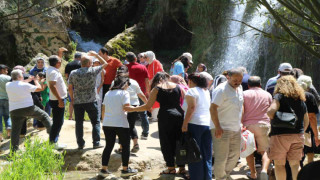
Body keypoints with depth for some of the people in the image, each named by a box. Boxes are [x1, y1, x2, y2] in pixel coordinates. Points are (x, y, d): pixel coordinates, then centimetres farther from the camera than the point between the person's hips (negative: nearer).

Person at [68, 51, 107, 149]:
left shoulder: (73, 73, -1)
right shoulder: (93, 71, -7)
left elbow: (70, 87, 2)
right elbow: (104, 63, 6)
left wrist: (72, 99, 14)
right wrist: (96, 55, 16)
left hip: (77, 102, 2)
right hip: (91, 101, -2)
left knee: (79, 123, 9)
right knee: (95, 122, 8)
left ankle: (80, 144, 9)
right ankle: (96, 142, 6)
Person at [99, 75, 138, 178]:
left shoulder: (108, 94, 14)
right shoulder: (124, 93, -5)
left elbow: (103, 109, 15)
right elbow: (126, 107, -17)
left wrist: (104, 120, 23)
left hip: (107, 123, 6)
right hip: (121, 124, -6)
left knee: (109, 146, 11)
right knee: (125, 146, 7)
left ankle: (104, 169, 8)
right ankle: (125, 170, 10)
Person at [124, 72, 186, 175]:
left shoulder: (157, 89, 1)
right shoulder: (178, 87, 10)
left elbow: (148, 106, -1)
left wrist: (133, 109, 9)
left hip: (165, 117, -4)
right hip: (179, 115, 4)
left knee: (166, 143, 6)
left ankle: (171, 168, 8)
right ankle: (182, 168, 14)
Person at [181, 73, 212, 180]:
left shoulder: (191, 91, -5)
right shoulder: (206, 91, 17)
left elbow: (191, 108, -16)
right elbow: (210, 108, 16)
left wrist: (185, 124, -18)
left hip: (195, 124, -7)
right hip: (208, 124, 7)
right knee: (207, 155, 10)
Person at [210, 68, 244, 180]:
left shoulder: (239, 88, 10)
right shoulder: (221, 90, -16)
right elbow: (213, 108, -21)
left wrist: (240, 123, 18)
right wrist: (217, 127, -25)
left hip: (236, 129, 8)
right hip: (222, 129, -8)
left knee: (235, 154, 16)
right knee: (221, 158, -4)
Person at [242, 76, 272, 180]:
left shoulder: (245, 94, 5)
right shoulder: (267, 95, 13)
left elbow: (241, 111, -4)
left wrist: (241, 124, 0)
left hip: (248, 125, -1)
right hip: (264, 125, 1)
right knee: (265, 150, 4)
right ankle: (264, 170, -19)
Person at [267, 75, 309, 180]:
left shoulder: (279, 96, -5)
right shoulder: (301, 100, 13)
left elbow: (271, 111, -22)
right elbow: (306, 121, 19)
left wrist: (274, 120, -2)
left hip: (281, 135, -5)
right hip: (298, 136, 5)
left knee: (279, 164, 4)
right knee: (295, 164, 10)